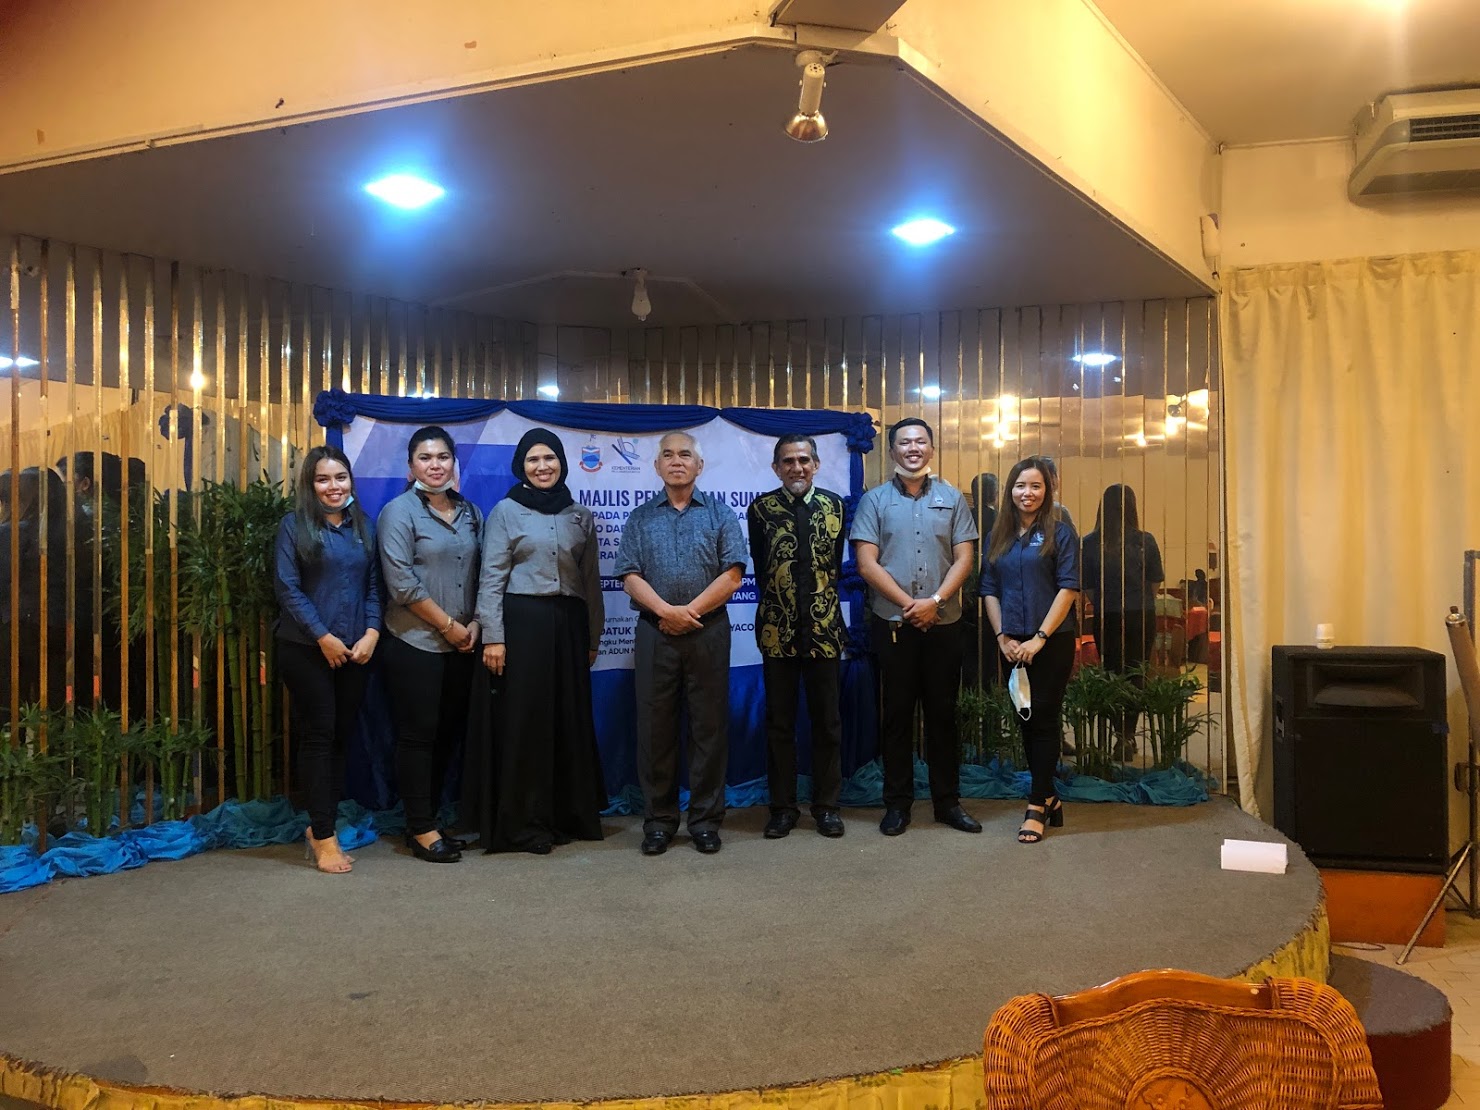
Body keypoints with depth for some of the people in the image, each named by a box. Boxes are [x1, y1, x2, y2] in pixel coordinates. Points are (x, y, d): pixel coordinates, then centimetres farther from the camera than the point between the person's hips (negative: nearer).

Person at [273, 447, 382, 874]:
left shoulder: (363, 526, 11)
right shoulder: (294, 525, -2)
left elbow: (373, 584, 9)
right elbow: (287, 587, -9)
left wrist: (372, 632, -6)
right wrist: (323, 637, -13)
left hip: (355, 651, 4)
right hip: (307, 649, -4)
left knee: (341, 737, 8)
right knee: (318, 737, -1)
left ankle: (318, 824, 21)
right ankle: (324, 836, 5)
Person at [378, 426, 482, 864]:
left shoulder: (470, 513, 11)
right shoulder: (399, 512, -5)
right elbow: (401, 582, -13)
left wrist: (474, 624, -2)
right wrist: (448, 625, -12)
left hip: (461, 644, 6)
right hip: (415, 644, -5)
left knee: (448, 734, 9)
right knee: (417, 735, 0)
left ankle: (428, 818, 21)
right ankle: (422, 831, 9)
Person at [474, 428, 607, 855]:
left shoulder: (581, 516, 12)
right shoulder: (505, 511, 1)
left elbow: (591, 579, 14)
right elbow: (491, 578, -4)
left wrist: (593, 637, 12)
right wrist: (493, 637, -12)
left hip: (568, 624, 4)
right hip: (522, 622, -4)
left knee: (571, 718, 7)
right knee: (524, 720, -1)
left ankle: (570, 814, 19)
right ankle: (523, 823, 7)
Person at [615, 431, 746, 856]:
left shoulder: (719, 514, 7)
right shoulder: (640, 518, 11)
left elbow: (732, 575, -3)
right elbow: (630, 576, 1)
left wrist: (690, 611, -11)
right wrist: (666, 610, -14)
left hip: (708, 633, -1)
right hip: (654, 634, 1)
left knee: (709, 726, 3)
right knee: (655, 728, 4)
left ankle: (706, 820, 12)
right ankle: (658, 821, 14)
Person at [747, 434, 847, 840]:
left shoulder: (833, 505, 5)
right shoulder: (761, 508, 0)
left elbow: (835, 561, 10)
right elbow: (760, 568, 6)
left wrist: (822, 604, 10)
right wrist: (780, 601, 8)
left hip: (824, 627, 1)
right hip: (778, 629, -1)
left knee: (827, 719, 7)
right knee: (779, 721, 6)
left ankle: (827, 805, 18)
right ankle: (783, 806, 16)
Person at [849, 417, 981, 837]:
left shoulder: (952, 498, 7)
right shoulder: (875, 500, 2)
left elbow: (964, 559, 2)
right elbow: (866, 563, -5)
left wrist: (934, 601, -12)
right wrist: (908, 603, -12)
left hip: (943, 624, 1)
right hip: (892, 624, -1)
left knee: (943, 712, 8)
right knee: (897, 713, 5)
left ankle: (948, 800, 18)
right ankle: (897, 802, 14)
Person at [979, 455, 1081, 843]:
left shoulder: (1060, 532, -3)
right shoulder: (998, 536, 11)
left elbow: (1068, 589, -10)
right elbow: (990, 590, 9)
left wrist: (1039, 638, -15)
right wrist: (1002, 636, -3)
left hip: (1052, 642, -5)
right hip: (1013, 646, 5)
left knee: (1045, 719, -2)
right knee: (1025, 720, 9)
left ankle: (1037, 807, 4)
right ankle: (1048, 797, 21)